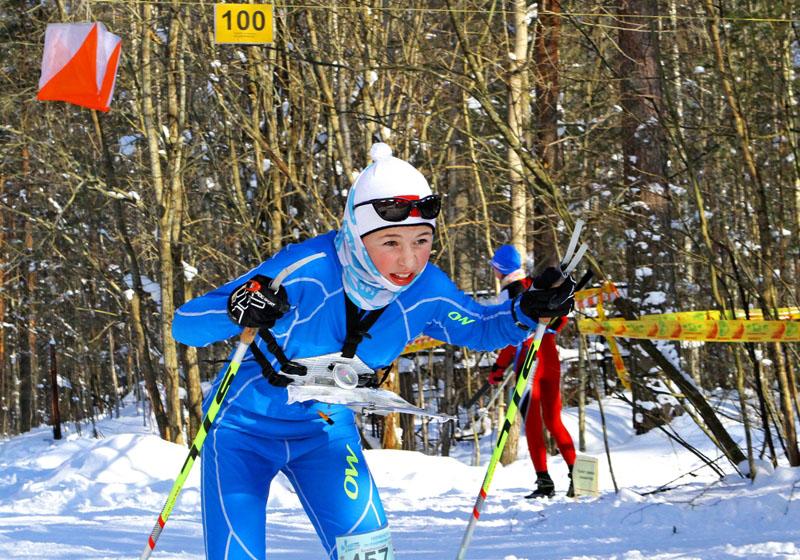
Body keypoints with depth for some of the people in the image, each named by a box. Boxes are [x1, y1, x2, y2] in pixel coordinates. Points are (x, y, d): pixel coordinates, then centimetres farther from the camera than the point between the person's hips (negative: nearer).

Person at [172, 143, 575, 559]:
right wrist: (236, 311, -55)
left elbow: (480, 327, 6)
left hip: (326, 431, 4)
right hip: (244, 427, -4)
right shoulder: (308, 271, -33)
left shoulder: (424, 291, -17)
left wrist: (528, 312, -16)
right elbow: (185, 325, -32)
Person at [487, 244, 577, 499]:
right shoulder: (538, 286, 10)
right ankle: (576, 474, 5)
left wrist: (499, 367, -12)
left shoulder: (512, 292, -11)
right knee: (553, 421, 14)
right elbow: (561, 318, 15)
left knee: (532, 422, 0)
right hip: (550, 359, 7)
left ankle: (544, 481, -5)